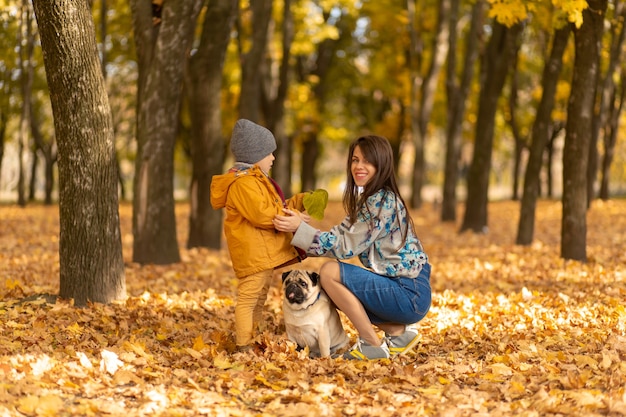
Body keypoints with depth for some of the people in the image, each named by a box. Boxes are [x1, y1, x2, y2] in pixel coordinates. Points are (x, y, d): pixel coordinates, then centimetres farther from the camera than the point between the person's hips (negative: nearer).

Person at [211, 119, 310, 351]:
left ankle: (253, 342, 24)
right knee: (248, 298, -11)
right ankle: (243, 346, -11)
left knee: (260, 298, 17)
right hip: (251, 252, -12)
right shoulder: (242, 183, -15)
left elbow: (277, 207, 29)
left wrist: (301, 202, 21)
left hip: (265, 253, 12)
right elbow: (262, 214, -24)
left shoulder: (255, 180, 23)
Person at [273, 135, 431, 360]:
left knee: (330, 272, -16)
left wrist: (299, 228, -19)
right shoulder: (369, 198, 13)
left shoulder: (382, 201, -17)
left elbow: (346, 247, -17)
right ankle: (399, 332, 16)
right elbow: (342, 236, 9)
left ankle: (373, 345, -6)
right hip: (398, 286, 10)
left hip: (410, 294, -10)